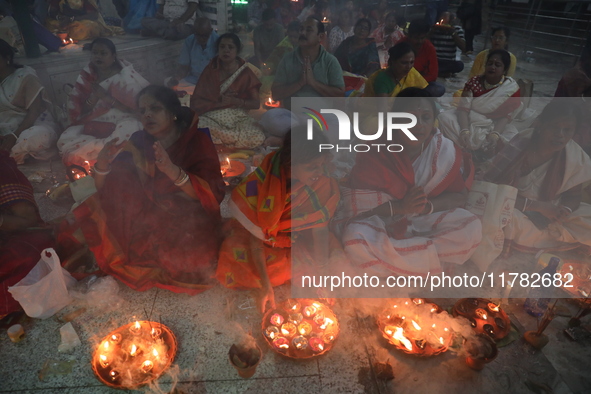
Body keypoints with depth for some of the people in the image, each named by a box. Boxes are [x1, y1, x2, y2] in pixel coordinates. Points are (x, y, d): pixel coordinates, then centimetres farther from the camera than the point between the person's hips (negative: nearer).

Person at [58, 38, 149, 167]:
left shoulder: (125, 75, -4)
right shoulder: (87, 76, 7)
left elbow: (135, 108, -10)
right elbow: (78, 111, 5)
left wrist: (107, 97, -20)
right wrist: (93, 97, -15)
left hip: (121, 122, -4)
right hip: (93, 124, 4)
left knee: (126, 134, -40)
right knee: (65, 141, -23)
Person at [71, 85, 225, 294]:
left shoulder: (197, 141, -8)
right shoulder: (138, 142, 3)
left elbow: (213, 195, -20)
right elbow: (105, 190, 4)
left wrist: (172, 170, -34)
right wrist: (102, 163, -17)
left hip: (188, 220, -3)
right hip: (147, 220, 3)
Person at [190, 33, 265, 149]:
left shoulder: (245, 73, 6)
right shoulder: (210, 70, 8)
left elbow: (256, 103, 0)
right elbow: (196, 101, 2)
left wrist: (235, 101, -18)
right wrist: (219, 102, -14)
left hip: (238, 119, 1)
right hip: (211, 117, -1)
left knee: (258, 138, -30)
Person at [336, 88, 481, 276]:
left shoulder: (444, 149, -9)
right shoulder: (374, 154, -17)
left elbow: (460, 195, -3)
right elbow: (358, 207, -17)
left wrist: (428, 205, -24)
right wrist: (399, 206, -31)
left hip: (426, 219, 3)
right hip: (381, 221, -2)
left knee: (472, 227, -22)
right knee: (354, 238, -33)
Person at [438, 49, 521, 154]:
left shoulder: (512, 88, -10)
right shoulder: (474, 82, -8)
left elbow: (506, 116, -15)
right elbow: (463, 107, -17)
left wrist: (495, 135, -34)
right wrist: (464, 130, -34)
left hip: (494, 126, -1)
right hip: (469, 121, 1)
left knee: (512, 134, -30)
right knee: (445, 117, -26)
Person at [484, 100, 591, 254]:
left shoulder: (576, 157, -10)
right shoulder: (517, 148, -22)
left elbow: (573, 196, 0)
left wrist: (565, 210, -23)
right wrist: (538, 205, -28)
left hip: (548, 216, 3)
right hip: (516, 211, -3)